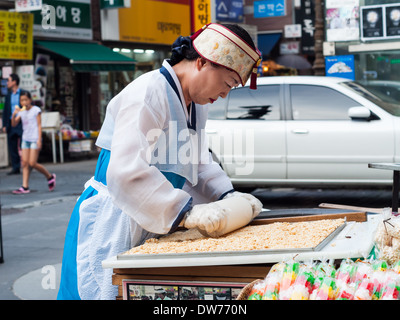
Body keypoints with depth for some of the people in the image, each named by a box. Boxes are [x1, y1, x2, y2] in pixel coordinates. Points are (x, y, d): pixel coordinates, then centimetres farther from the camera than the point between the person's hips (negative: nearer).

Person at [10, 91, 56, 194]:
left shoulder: (36, 110, -3)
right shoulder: (21, 112, 11)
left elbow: (39, 125, -5)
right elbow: (14, 124, 6)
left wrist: (39, 139, -12)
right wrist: (14, 114, -12)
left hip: (35, 139, -6)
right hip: (25, 139, 6)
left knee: (32, 163, -10)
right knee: (24, 163, -2)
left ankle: (50, 177, 10)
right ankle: (25, 187, -4)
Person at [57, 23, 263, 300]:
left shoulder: (195, 105, 11)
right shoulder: (149, 93, -21)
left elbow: (198, 163, 21)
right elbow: (126, 173, -31)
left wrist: (227, 195, 3)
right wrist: (186, 212, -34)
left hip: (152, 227, 9)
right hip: (113, 226, -9)